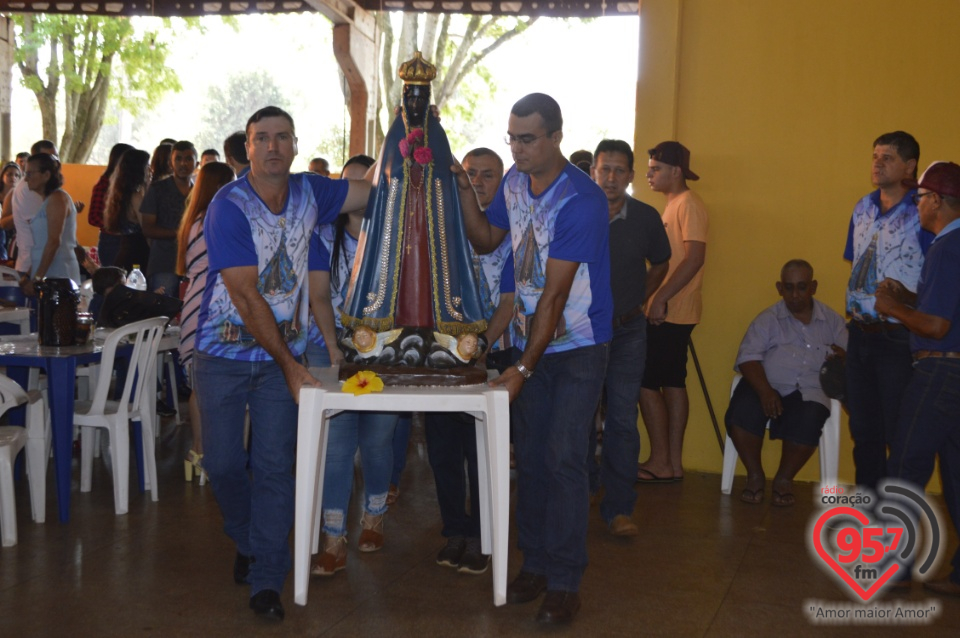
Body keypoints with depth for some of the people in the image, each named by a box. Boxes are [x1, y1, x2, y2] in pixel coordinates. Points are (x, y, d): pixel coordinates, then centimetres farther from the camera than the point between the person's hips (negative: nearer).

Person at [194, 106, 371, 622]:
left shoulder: (309, 193, 0)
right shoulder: (228, 207, -16)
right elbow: (246, 297, -19)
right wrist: (289, 365, -18)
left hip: (282, 353, 3)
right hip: (225, 352, -2)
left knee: (273, 465, -2)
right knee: (223, 462, 4)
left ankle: (267, 579, 7)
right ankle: (248, 544, 32)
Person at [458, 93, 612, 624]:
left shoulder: (580, 200, -22)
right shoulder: (514, 182, 2)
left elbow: (555, 293, -24)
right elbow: (485, 240, 16)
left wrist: (524, 368, -25)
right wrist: (464, 191, -1)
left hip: (576, 345, -7)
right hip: (529, 340, 7)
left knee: (563, 459, -9)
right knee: (529, 456, 9)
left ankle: (564, 583, -1)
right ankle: (534, 564, 20)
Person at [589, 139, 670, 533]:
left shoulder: (646, 218, -1)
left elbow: (660, 264, 17)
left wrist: (639, 300, 9)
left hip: (628, 330, 1)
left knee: (623, 421, 0)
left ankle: (618, 507, 7)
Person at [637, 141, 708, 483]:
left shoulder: (688, 204, -12)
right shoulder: (673, 204, 18)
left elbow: (695, 257, -21)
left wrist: (661, 298, -23)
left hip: (670, 313, -10)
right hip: (670, 312, 10)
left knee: (646, 381, -7)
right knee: (671, 382, 10)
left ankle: (660, 462, -1)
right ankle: (673, 462, 14)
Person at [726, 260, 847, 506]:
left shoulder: (832, 320, 18)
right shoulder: (768, 319, 12)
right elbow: (748, 357, -1)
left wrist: (843, 358, -10)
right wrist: (764, 390, -19)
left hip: (809, 392, 0)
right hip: (767, 386, 0)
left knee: (808, 421, -34)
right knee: (741, 414, -30)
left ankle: (784, 479, -7)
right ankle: (755, 476, -5)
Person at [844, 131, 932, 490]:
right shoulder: (863, 208, 10)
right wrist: (853, 310, 13)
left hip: (897, 338, -7)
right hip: (860, 335, 7)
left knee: (899, 434, 1)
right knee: (863, 430, 16)